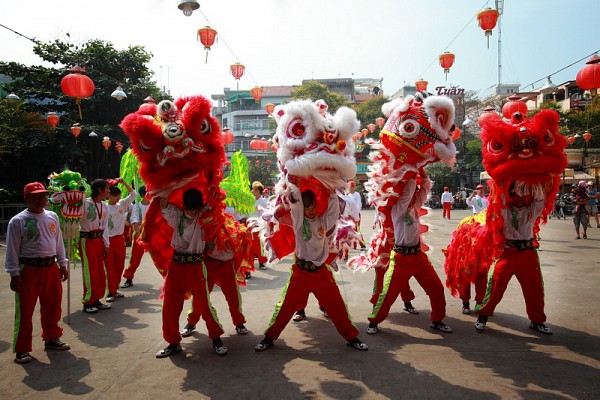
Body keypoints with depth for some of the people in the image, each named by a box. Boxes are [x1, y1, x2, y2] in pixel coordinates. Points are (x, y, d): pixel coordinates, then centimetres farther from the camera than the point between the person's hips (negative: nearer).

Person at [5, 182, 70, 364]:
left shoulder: (52, 217, 7)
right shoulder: (18, 221, -9)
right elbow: (12, 249, -8)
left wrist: (62, 264, 13)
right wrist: (14, 274, -10)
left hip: (51, 268, 6)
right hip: (29, 270, -5)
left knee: (53, 306, 16)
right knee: (25, 311, 2)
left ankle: (52, 339, 34)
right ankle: (22, 349, 15)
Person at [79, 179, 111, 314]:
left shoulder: (105, 207, 8)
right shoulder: (85, 203, -14)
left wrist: (106, 244, 9)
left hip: (99, 240, 7)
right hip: (87, 240, -7)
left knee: (100, 273, 10)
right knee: (90, 272, -3)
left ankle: (96, 300, 22)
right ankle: (88, 303, 9)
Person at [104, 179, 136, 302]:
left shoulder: (122, 204, 4)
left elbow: (134, 194, 1)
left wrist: (124, 182, -6)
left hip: (120, 239, 5)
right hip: (108, 240, -4)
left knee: (119, 266, 12)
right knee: (110, 267, -1)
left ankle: (115, 290, 25)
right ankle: (111, 292, 6)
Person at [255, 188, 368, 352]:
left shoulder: (323, 221, 5)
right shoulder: (298, 221, -3)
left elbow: (334, 207, -3)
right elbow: (295, 203, -13)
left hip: (322, 272, 2)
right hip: (301, 272, -2)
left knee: (337, 306, 7)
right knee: (286, 306, 3)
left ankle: (351, 337, 22)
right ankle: (269, 336, 19)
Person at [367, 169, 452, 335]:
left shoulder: (415, 207, 9)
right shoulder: (397, 208, -10)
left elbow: (426, 184, 10)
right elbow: (409, 187, -19)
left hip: (418, 255, 7)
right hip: (401, 258, -7)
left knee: (437, 289, 10)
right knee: (388, 293, -4)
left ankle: (437, 321, 28)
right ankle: (373, 322, 14)